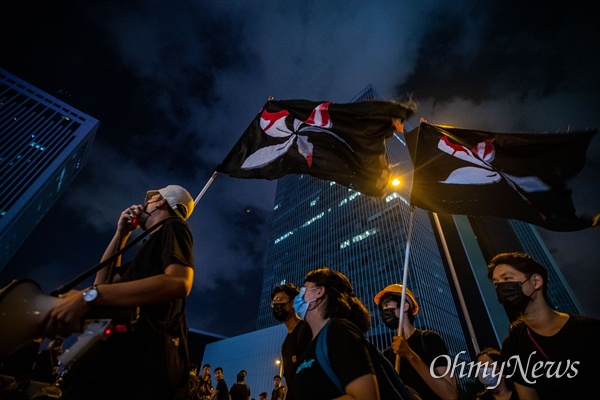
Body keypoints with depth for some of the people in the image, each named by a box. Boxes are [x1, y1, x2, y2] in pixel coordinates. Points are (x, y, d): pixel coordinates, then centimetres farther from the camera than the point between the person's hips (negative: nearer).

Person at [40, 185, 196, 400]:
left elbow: (178, 283, -24)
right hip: (123, 350, 9)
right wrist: (122, 233, 24)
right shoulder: (151, 245, 26)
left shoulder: (172, 227, -4)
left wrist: (90, 295, -26)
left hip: (144, 354, -9)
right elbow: (103, 281, 27)